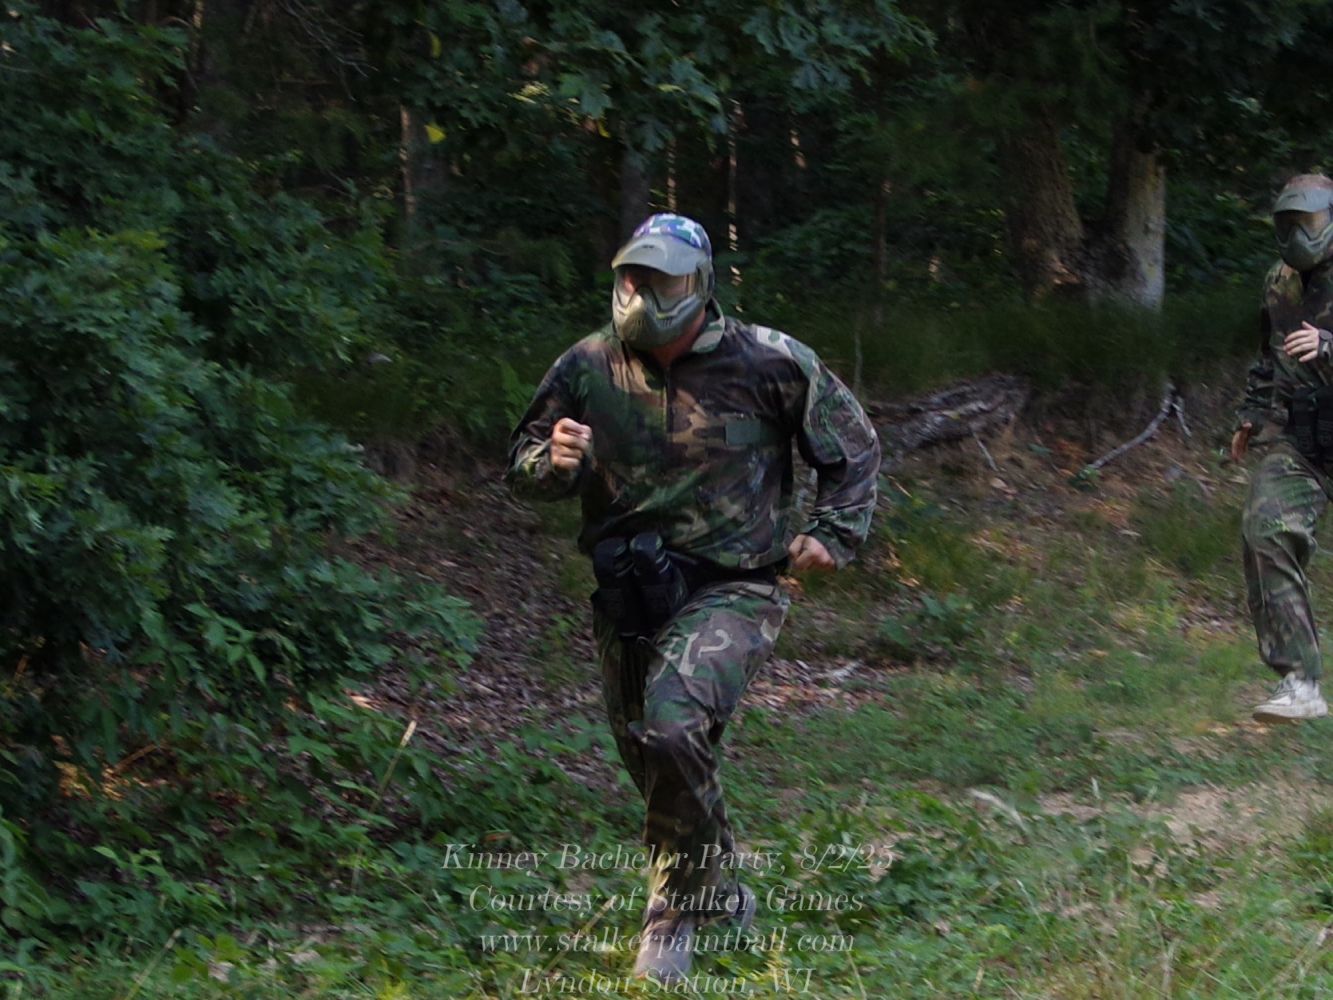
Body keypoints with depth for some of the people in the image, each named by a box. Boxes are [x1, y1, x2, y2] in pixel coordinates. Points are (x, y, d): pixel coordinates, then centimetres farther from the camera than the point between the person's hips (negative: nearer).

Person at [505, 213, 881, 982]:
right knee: (653, 757, 13)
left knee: (674, 726, -28)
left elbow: (855, 447, 6)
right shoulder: (588, 368, -2)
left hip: (729, 590, -5)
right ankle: (722, 893, 39)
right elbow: (523, 467, 6)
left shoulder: (770, 363, -9)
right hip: (629, 594, 5)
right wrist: (554, 460, -17)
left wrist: (834, 534, -3)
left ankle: (678, 913, -10)